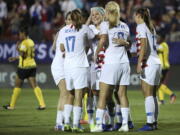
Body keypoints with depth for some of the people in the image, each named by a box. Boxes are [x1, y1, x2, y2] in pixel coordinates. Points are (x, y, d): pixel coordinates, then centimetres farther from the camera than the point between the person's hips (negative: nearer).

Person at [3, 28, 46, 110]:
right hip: (32, 66, 7)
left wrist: (18, 48, -8)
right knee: (34, 85, 0)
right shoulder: (31, 42, 14)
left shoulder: (24, 43, -14)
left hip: (24, 67, -7)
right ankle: (42, 104, -12)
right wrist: (15, 58, 30)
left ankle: (12, 105, 14)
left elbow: (22, 54, -24)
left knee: (17, 85, 6)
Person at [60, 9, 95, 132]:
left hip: (67, 65, 4)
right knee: (78, 96, -4)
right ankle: (76, 125, -9)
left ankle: (66, 123, 10)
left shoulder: (64, 30, 10)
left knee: (70, 94, 16)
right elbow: (93, 37, 14)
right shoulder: (84, 28, -2)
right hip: (80, 66, -4)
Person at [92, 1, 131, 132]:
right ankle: (125, 124, 2)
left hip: (111, 62, -5)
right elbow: (127, 44, 15)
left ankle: (99, 124, -6)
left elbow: (102, 42, -7)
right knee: (122, 94, 7)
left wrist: (96, 54, 5)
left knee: (103, 95, -3)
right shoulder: (125, 26, 15)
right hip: (124, 62, 5)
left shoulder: (105, 25, 0)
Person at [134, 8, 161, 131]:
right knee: (153, 95, 11)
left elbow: (144, 45, -17)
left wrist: (139, 63, -19)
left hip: (148, 63, -8)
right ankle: (154, 122, 12)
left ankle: (150, 123, -11)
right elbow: (153, 46, 14)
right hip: (156, 62, 8)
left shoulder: (141, 26, -6)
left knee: (148, 95, -8)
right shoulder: (151, 27, 17)